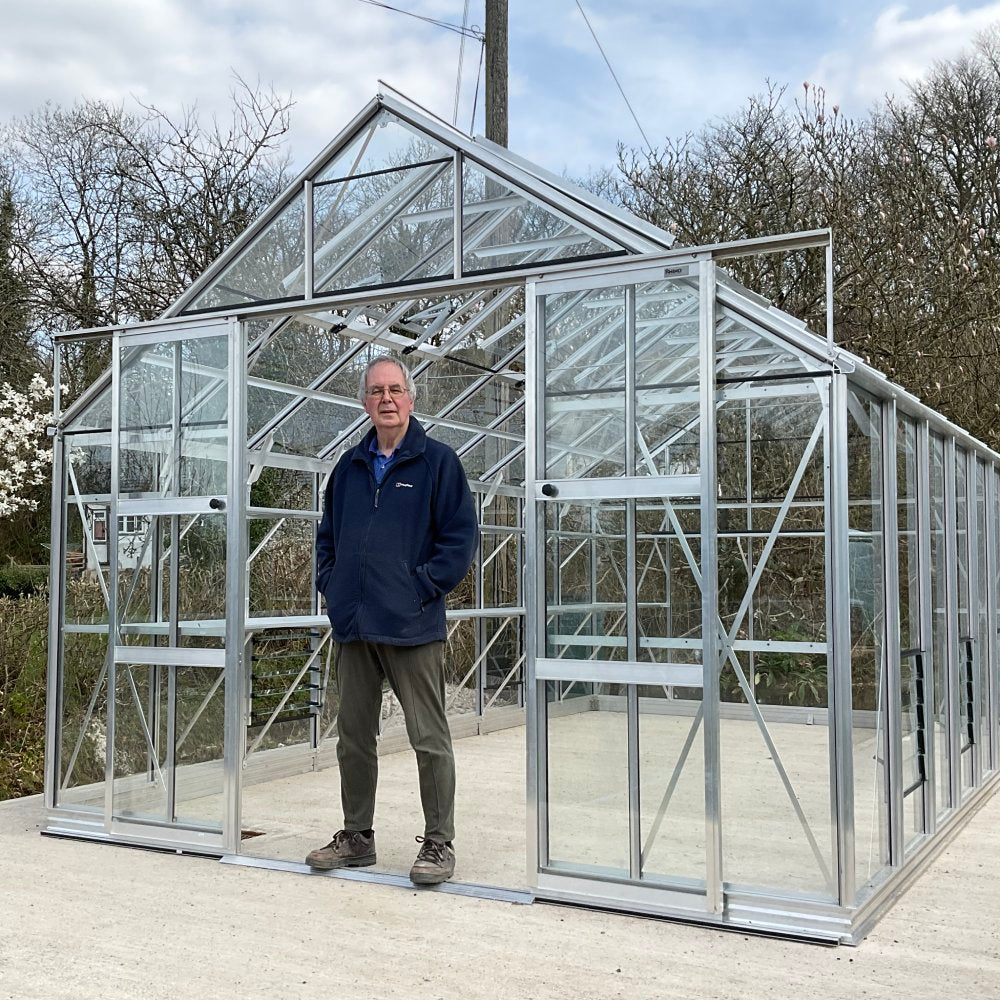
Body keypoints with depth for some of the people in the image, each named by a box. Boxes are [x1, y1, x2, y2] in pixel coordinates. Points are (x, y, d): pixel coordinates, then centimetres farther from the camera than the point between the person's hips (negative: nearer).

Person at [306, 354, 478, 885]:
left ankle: (439, 843, 10)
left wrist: (422, 587, -13)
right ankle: (356, 836, 26)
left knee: (429, 739, 0)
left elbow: (460, 535, -7)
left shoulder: (438, 461, -2)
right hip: (353, 624, 6)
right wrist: (330, 583, 10)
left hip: (411, 625, -6)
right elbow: (327, 535, 24)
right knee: (353, 736, 13)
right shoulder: (349, 467, 15)